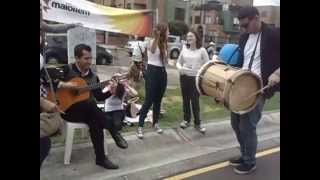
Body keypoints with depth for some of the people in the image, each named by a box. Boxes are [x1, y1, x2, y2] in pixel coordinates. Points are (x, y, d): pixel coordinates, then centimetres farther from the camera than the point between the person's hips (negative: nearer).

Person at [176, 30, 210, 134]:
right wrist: (179, 68, -8)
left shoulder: (202, 50, -2)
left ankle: (197, 123, 10)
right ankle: (186, 120, 26)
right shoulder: (184, 50, 7)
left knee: (195, 100, -2)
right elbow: (178, 62, 14)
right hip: (184, 77, 4)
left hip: (196, 78, -3)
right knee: (185, 99, 11)